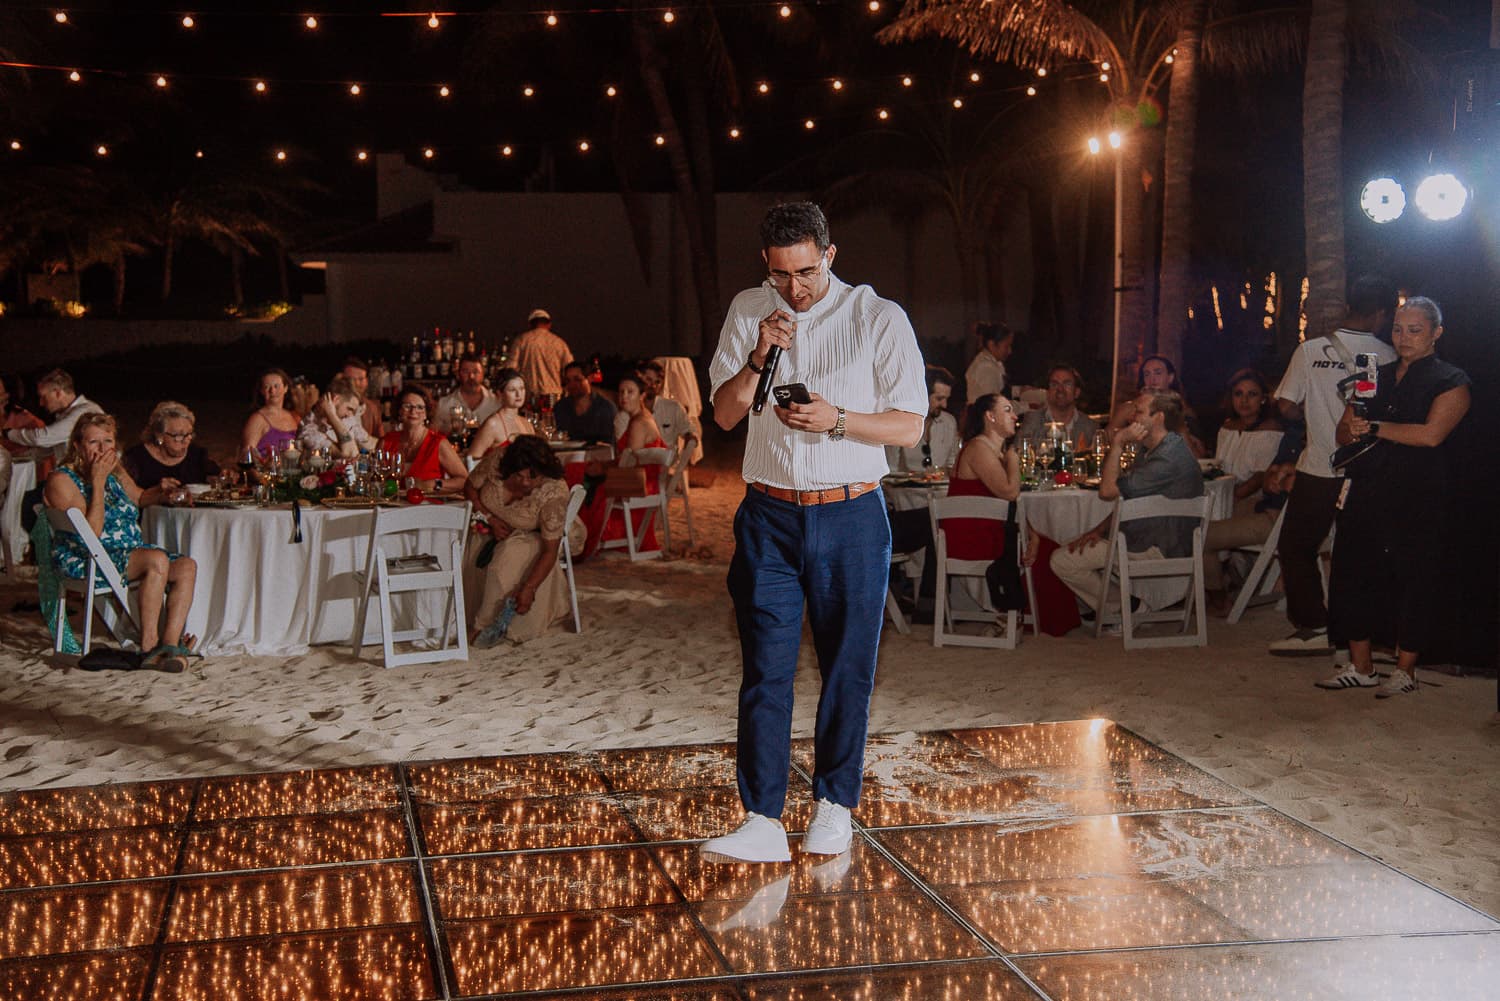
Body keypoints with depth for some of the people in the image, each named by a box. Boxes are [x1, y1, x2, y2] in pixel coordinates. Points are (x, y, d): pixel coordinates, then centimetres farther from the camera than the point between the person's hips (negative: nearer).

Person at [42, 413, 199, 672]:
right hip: (84, 560, -8)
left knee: (187, 566, -15)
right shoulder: (62, 479, -10)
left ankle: (170, 643, -26)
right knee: (158, 559, -31)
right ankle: (149, 647, -27)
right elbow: (91, 533, -19)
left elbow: (138, 498, 34)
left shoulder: (115, 471, 13)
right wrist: (98, 481, -18)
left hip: (131, 551, 8)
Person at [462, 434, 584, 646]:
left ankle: (491, 624, -13)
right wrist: (490, 519, -19)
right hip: (493, 530, 4)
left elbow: (550, 551, -29)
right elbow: (470, 487, -5)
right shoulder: (496, 460, -25)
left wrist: (529, 589, -37)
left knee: (509, 561, -31)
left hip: (529, 537, -4)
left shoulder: (554, 494, -33)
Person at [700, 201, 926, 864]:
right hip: (769, 516, 2)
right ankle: (762, 822, -3)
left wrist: (836, 419, -18)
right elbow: (724, 415, 7)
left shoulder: (879, 318, -2)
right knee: (765, 667, -4)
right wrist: (758, 358, -10)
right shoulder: (748, 312, 7)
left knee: (847, 668, 6)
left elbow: (909, 427, -3)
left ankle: (834, 807, 21)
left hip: (851, 516, -1)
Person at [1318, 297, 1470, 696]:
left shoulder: (1451, 382, -3)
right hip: (1367, 494, 6)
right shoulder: (1377, 377, 16)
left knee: (1414, 581, 1)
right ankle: (1360, 666, 17)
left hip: (1418, 500, -6)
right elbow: (1343, 431, 14)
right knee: (1354, 573, 6)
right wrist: (1352, 430, -10)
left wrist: (1374, 428, -12)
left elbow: (1431, 434, -17)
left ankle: (1405, 670, 13)